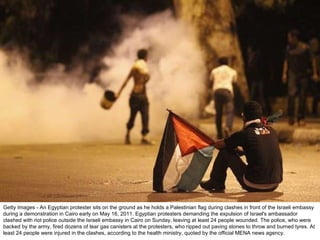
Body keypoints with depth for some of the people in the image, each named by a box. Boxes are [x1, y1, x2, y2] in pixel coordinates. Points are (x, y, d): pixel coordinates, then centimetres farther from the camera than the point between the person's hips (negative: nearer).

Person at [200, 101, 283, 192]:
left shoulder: (244, 134, -8)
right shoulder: (271, 131, 7)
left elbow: (217, 144, 5)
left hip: (254, 186, -5)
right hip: (275, 185, 6)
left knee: (225, 151, 9)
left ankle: (215, 184, 28)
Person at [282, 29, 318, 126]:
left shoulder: (305, 47, -5)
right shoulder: (288, 48, 5)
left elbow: (312, 60, 1)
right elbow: (286, 61, 14)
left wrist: (314, 73, -2)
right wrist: (284, 73, 7)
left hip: (304, 74, -1)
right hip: (293, 73, 1)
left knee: (302, 96, 2)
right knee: (291, 93, -17)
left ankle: (301, 118, 12)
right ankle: (291, 116, -8)